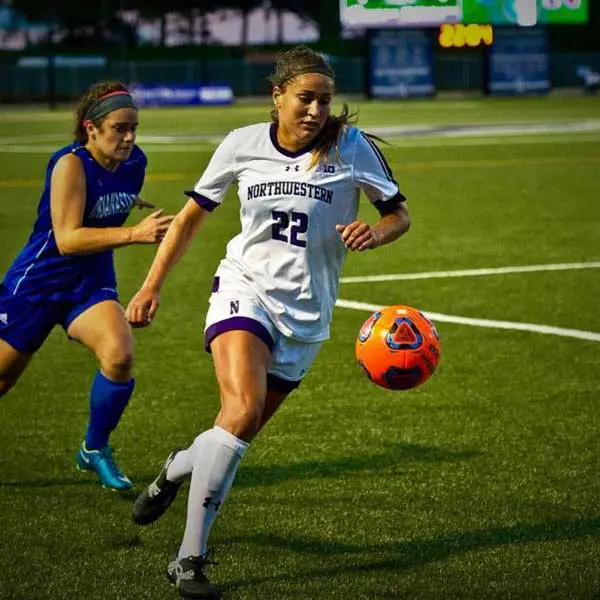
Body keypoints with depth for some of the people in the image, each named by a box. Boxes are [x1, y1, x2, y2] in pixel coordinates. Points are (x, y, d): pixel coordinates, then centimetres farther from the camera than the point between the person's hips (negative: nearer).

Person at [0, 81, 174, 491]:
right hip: (36, 284, -4)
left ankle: (95, 450, -1)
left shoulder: (134, 163, -4)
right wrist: (133, 233, -38)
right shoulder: (71, 164, -23)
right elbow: (67, 239, -31)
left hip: (92, 285, 4)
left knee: (119, 355, -23)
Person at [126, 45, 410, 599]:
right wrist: (152, 286, 6)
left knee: (243, 429, 6)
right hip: (245, 288, -2)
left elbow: (399, 214, 4)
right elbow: (192, 215, 11)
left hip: (306, 311, 2)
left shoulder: (351, 147, -5)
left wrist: (373, 233, -20)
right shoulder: (243, 145, -2)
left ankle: (176, 469, 43)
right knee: (243, 408, -26)